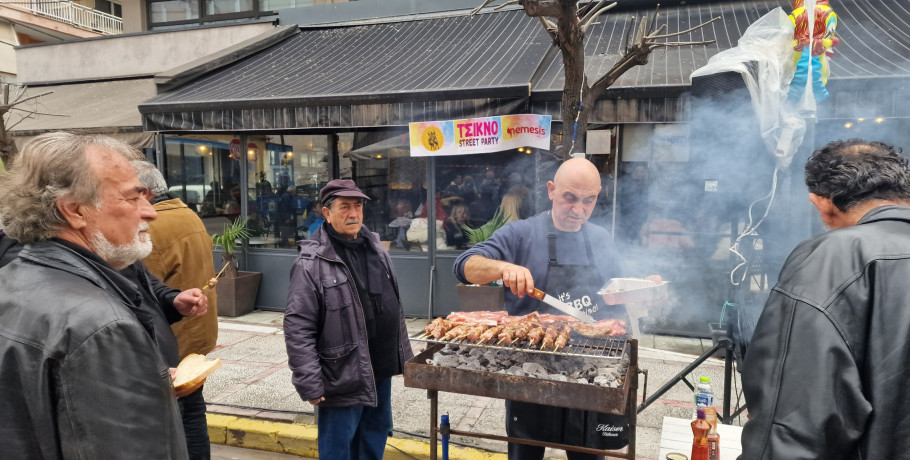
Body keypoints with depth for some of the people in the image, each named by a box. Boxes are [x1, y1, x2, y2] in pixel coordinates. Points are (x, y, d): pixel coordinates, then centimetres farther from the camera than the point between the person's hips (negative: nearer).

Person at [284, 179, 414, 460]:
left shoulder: (376, 250, 7)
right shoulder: (311, 263, -16)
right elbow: (297, 329, -17)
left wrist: (403, 353, 16)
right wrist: (310, 384, -18)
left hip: (380, 369, 7)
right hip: (343, 376, -7)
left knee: (377, 431, 22)